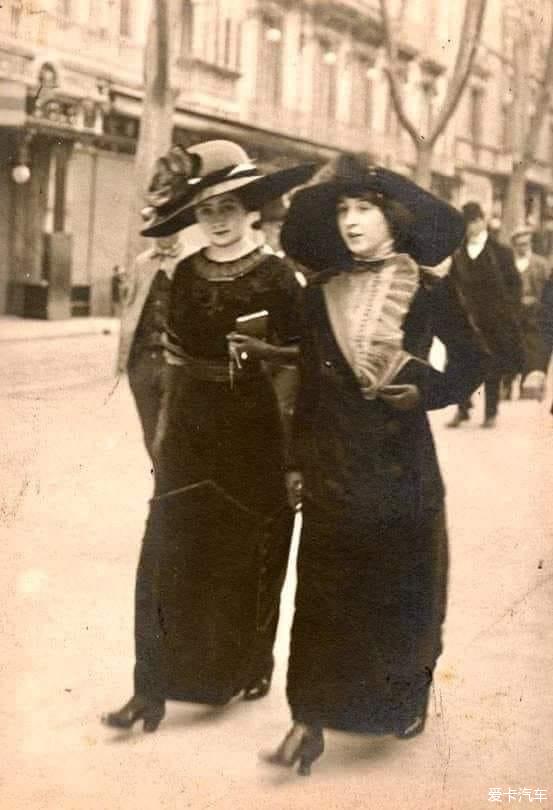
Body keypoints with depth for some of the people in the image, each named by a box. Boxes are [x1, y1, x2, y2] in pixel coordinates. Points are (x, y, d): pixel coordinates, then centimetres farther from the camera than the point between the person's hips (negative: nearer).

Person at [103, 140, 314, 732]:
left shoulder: (276, 276, -6)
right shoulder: (187, 274, 5)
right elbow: (176, 360, 10)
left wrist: (265, 351, -21)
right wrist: (162, 438, 10)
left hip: (254, 436, -3)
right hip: (190, 435, 3)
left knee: (249, 558, 9)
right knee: (168, 556, -1)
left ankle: (253, 665, 31)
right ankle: (153, 688, 6)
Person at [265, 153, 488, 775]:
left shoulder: (428, 290, -2)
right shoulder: (322, 292, 5)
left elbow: (471, 363, 2)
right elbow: (307, 383, 9)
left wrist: (422, 390, -10)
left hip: (401, 459, -2)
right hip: (334, 463, 2)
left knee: (404, 585, 9)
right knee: (322, 593, 0)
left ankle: (409, 697, 30)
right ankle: (309, 721, 4)